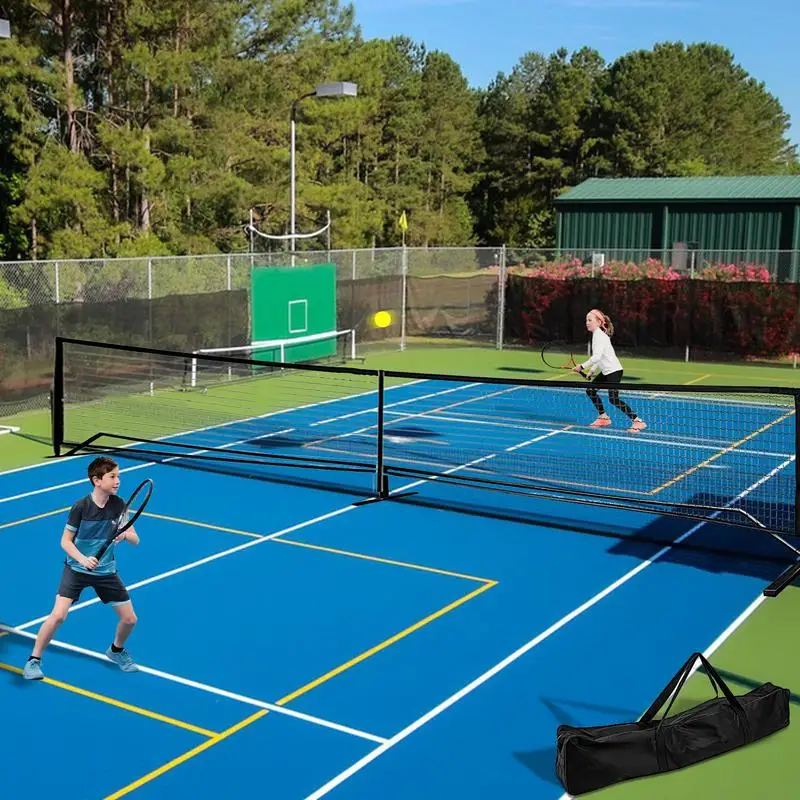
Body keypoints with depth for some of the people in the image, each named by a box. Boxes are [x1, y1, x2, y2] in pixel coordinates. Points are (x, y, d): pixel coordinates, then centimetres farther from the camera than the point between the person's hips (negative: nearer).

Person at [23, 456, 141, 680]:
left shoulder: (119, 505, -9)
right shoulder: (81, 507, -18)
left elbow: (135, 540, -5)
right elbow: (65, 541, -11)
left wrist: (125, 534, -28)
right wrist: (83, 559, -27)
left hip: (106, 571, 3)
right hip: (77, 568, -3)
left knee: (129, 619, 3)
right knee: (58, 615, -18)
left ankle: (116, 650, 34)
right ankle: (34, 660, 2)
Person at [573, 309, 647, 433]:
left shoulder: (599, 335, -17)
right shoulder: (597, 335, 13)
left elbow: (597, 357, -28)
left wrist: (582, 366, -22)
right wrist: (591, 371, 16)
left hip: (614, 371, -10)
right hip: (606, 371, 10)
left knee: (613, 399, -15)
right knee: (590, 390, 12)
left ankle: (637, 421, -11)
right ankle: (603, 418, 21)